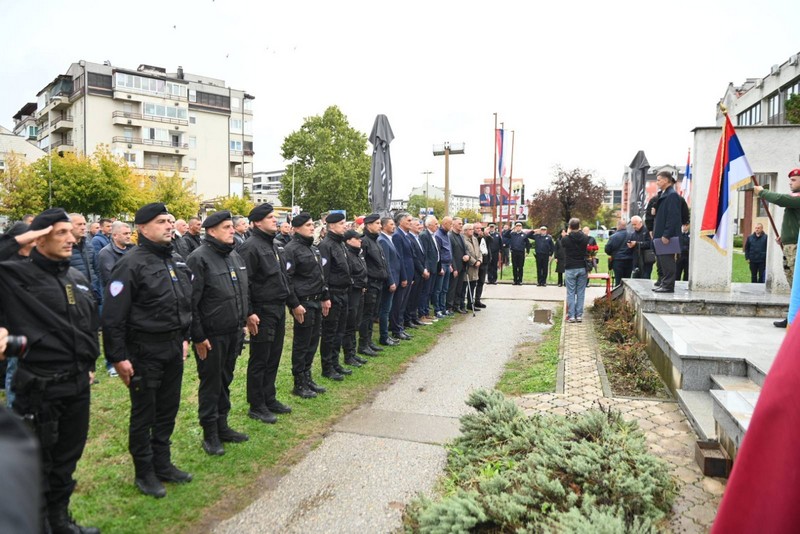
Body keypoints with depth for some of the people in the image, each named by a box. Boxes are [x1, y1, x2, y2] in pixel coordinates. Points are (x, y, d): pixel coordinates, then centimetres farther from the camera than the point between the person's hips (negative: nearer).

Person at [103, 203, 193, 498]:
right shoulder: (131, 264, -15)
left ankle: (162, 463, 32)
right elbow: (113, 316, -16)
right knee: (144, 413, 8)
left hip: (174, 348, 7)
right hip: (145, 351, -7)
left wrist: (185, 338, 16)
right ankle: (144, 473, 24)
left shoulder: (177, 260, 9)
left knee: (168, 409, 16)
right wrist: (118, 357, -16)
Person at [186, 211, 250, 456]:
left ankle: (222, 426, 31)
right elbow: (191, 301, -17)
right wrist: (198, 337, -17)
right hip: (211, 335, -7)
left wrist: (243, 322, 15)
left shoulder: (235, 256, 10)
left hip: (233, 333, 7)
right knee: (210, 383, 6)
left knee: (225, 381, 18)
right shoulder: (199, 258, -15)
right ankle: (210, 434, 19)